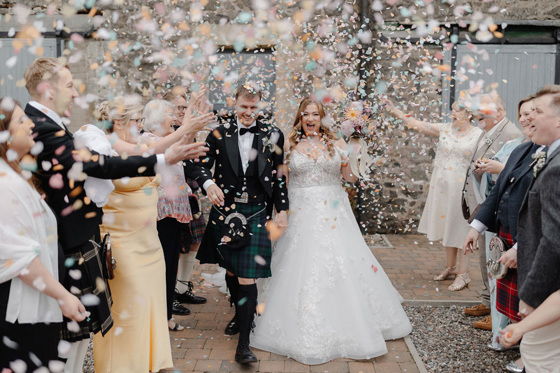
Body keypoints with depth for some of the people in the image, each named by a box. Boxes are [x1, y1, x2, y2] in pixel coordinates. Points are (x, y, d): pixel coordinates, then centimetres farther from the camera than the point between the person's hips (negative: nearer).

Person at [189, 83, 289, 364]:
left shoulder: (272, 135, 1)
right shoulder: (219, 134, 2)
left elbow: (279, 176, 5)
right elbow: (201, 166, 2)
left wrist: (282, 210, 1)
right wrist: (209, 184, -20)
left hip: (256, 215, -2)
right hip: (225, 212, 2)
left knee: (247, 277, -7)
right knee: (231, 271, 17)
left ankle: (243, 345, 1)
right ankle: (240, 315, 44)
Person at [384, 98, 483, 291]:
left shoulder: (478, 135, -4)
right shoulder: (444, 129, 5)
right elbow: (416, 124, 2)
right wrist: (395, 111, -3)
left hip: (462, 187, -4)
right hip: (442, 185, 5)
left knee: (460, 227, -1)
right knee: (447, 225, 13)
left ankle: (463, 273, 8)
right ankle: (450, 267, 28)